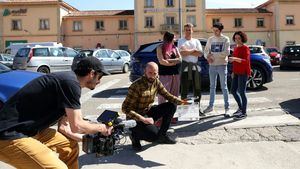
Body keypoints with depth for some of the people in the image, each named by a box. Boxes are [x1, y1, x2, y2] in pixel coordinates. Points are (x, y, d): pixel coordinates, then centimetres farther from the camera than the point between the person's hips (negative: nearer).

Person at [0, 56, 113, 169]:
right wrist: (100, 128, 0)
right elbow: (76, 126, -17)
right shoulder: (71, 81, -19)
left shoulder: (68, 81, 11)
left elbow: (63, 127, 16)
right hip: (10, 135, -10)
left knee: (70, 145, 16)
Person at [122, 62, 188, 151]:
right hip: (136, 117, -7)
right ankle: (135, 135, 4)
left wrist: (180, 101, -17)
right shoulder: (136, 86, -25)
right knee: (154, 135, -27)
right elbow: (125, 108, -24)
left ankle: (162, 135, 6)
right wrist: (143, 119, -30)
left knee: (171, 106, -6)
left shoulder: (156, 82, -5)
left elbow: (167, 95, 2)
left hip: (149, 111, 7)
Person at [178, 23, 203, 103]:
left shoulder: (196, 41, 16)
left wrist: (188, 52, -6)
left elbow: (200, 54, 1)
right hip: (186, 66, -4)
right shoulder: (181, 41, 6)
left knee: (197, 88, 8)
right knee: (185, 88, -1)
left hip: (195, 66, 4)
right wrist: (194, 50, -3)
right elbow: (182, 53, -13)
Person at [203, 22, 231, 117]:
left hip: (222, 65, -4)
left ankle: (227, 108, 4)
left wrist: (213, 54, -15)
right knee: (212, 86, 12)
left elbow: (226, 52, -14)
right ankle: (211, 106, 22)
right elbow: (205, 51, 8)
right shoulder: (210, 39, 10)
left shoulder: (225, 39, -3)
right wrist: (208, 57, -14)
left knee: (224, 87, -1)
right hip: (212, 65, 4)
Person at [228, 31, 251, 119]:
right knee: (233, 91, 11)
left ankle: (244, 113, 4)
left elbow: (246, 61, -23)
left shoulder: (245, 48, -10)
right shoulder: (236, 48, 15)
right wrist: (233, 72, 17)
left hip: (243, 73, -8)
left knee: (241, 92, -6)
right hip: (237, 73, 9)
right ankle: (240, 108, 28)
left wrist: (235, 59, -36)